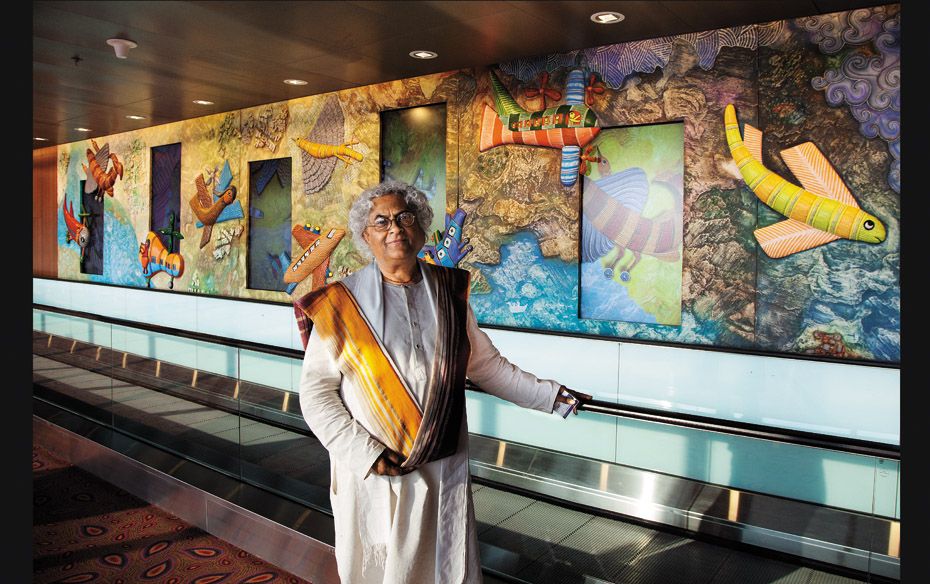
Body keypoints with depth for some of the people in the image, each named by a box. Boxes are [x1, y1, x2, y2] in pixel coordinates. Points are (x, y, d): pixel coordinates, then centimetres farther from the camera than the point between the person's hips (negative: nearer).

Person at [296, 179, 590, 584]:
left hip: (444, 470, 3)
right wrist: (366, 454, -14)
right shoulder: (342, 303, -7)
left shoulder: (448, 292, 3)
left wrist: (550, 394, 7)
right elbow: (316, 391, -7)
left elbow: (485, 364, 11)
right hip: (371, 474, -2)